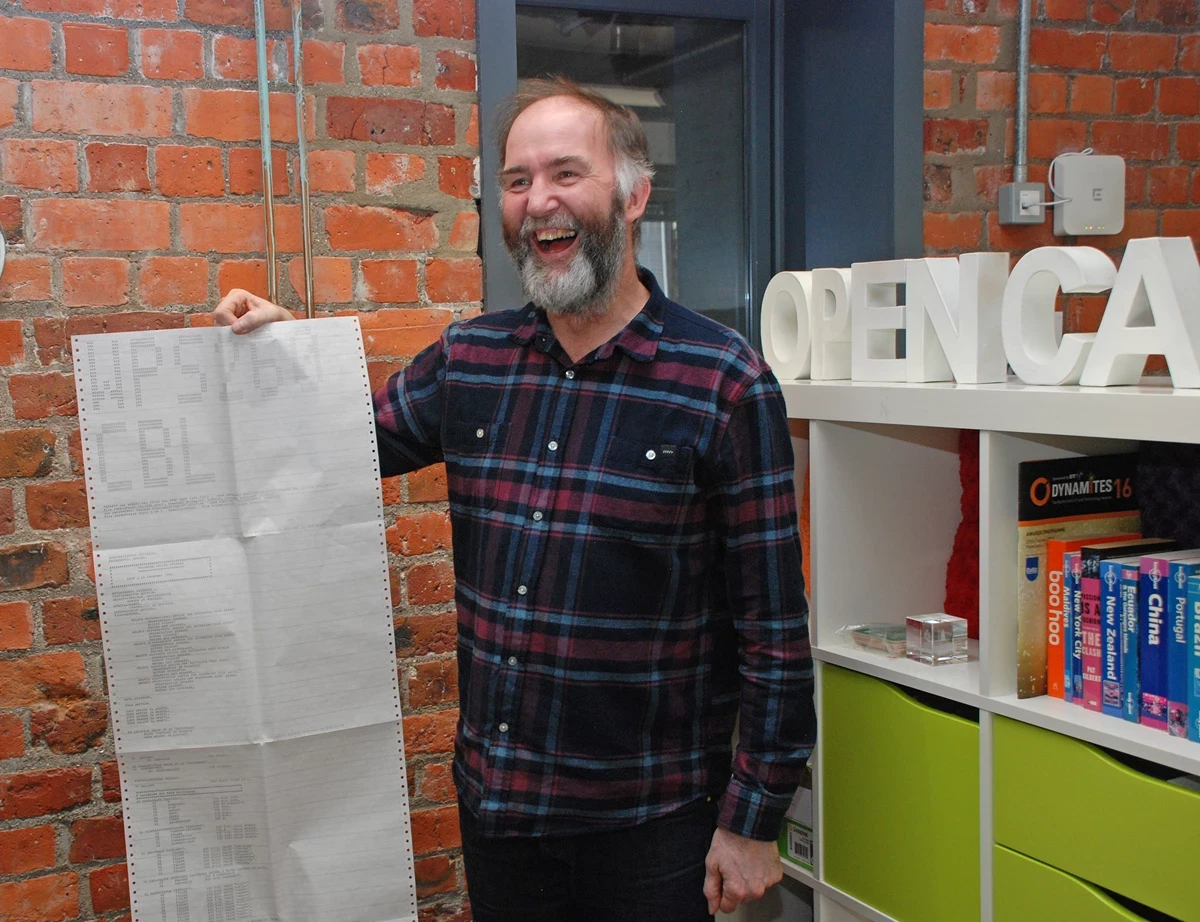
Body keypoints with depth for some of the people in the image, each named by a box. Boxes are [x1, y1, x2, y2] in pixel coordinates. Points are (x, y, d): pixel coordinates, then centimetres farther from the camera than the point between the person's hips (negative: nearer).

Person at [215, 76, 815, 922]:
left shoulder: (725, 384, -13)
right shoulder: (467, 360, 1)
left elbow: (773, 627, -11)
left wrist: (754, 821, -9)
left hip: (649, 822, -4)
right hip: (493, 802, 4)